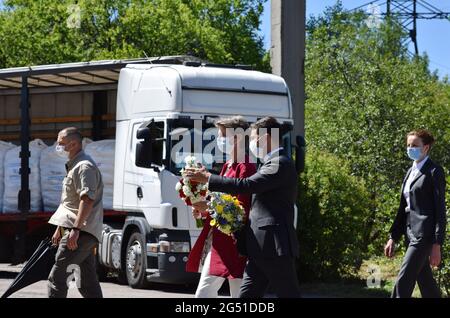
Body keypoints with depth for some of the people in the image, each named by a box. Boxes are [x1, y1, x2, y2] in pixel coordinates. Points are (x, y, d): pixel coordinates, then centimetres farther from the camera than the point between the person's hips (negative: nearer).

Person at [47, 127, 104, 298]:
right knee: (88, 283, 10)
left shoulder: (84, 167, -11)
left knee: (57, 276, -12)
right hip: (83, 233, 11)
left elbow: (87, 200, -23)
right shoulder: (74, 166, 23)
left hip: (81, 233, -11)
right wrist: (59, 229, 30)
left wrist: (75, 229, -29)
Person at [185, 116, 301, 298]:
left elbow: (246, 186, -22)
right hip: (260, 249, 10)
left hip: (275, 247, -10)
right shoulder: (274, 163, 20)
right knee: (247, 295, 6)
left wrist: (208, 178, -14)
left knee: (288, 294, -3)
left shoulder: (280, 164, -12)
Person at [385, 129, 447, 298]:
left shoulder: (434, 171, -6)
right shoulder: (410, 172, 17)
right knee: (426, 285, 11)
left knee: (403, 281, -13)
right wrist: (393, 238, 15)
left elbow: (440, 209, -11)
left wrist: (437, 245, -16)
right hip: (411, 234, 8)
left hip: (425, 234, -8)